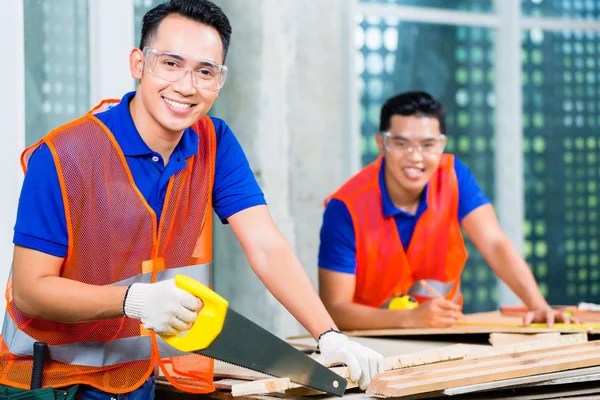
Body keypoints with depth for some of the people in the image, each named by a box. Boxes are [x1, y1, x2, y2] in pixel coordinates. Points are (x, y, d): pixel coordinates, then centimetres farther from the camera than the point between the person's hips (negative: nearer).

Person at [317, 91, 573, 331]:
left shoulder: (452, 176, -6)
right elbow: (334, 309, -20)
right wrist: (411, 318, -32)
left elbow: (495, 244, -14)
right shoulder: (347, 208, -18)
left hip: (442, 337, 3)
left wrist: (538, 305, -29)